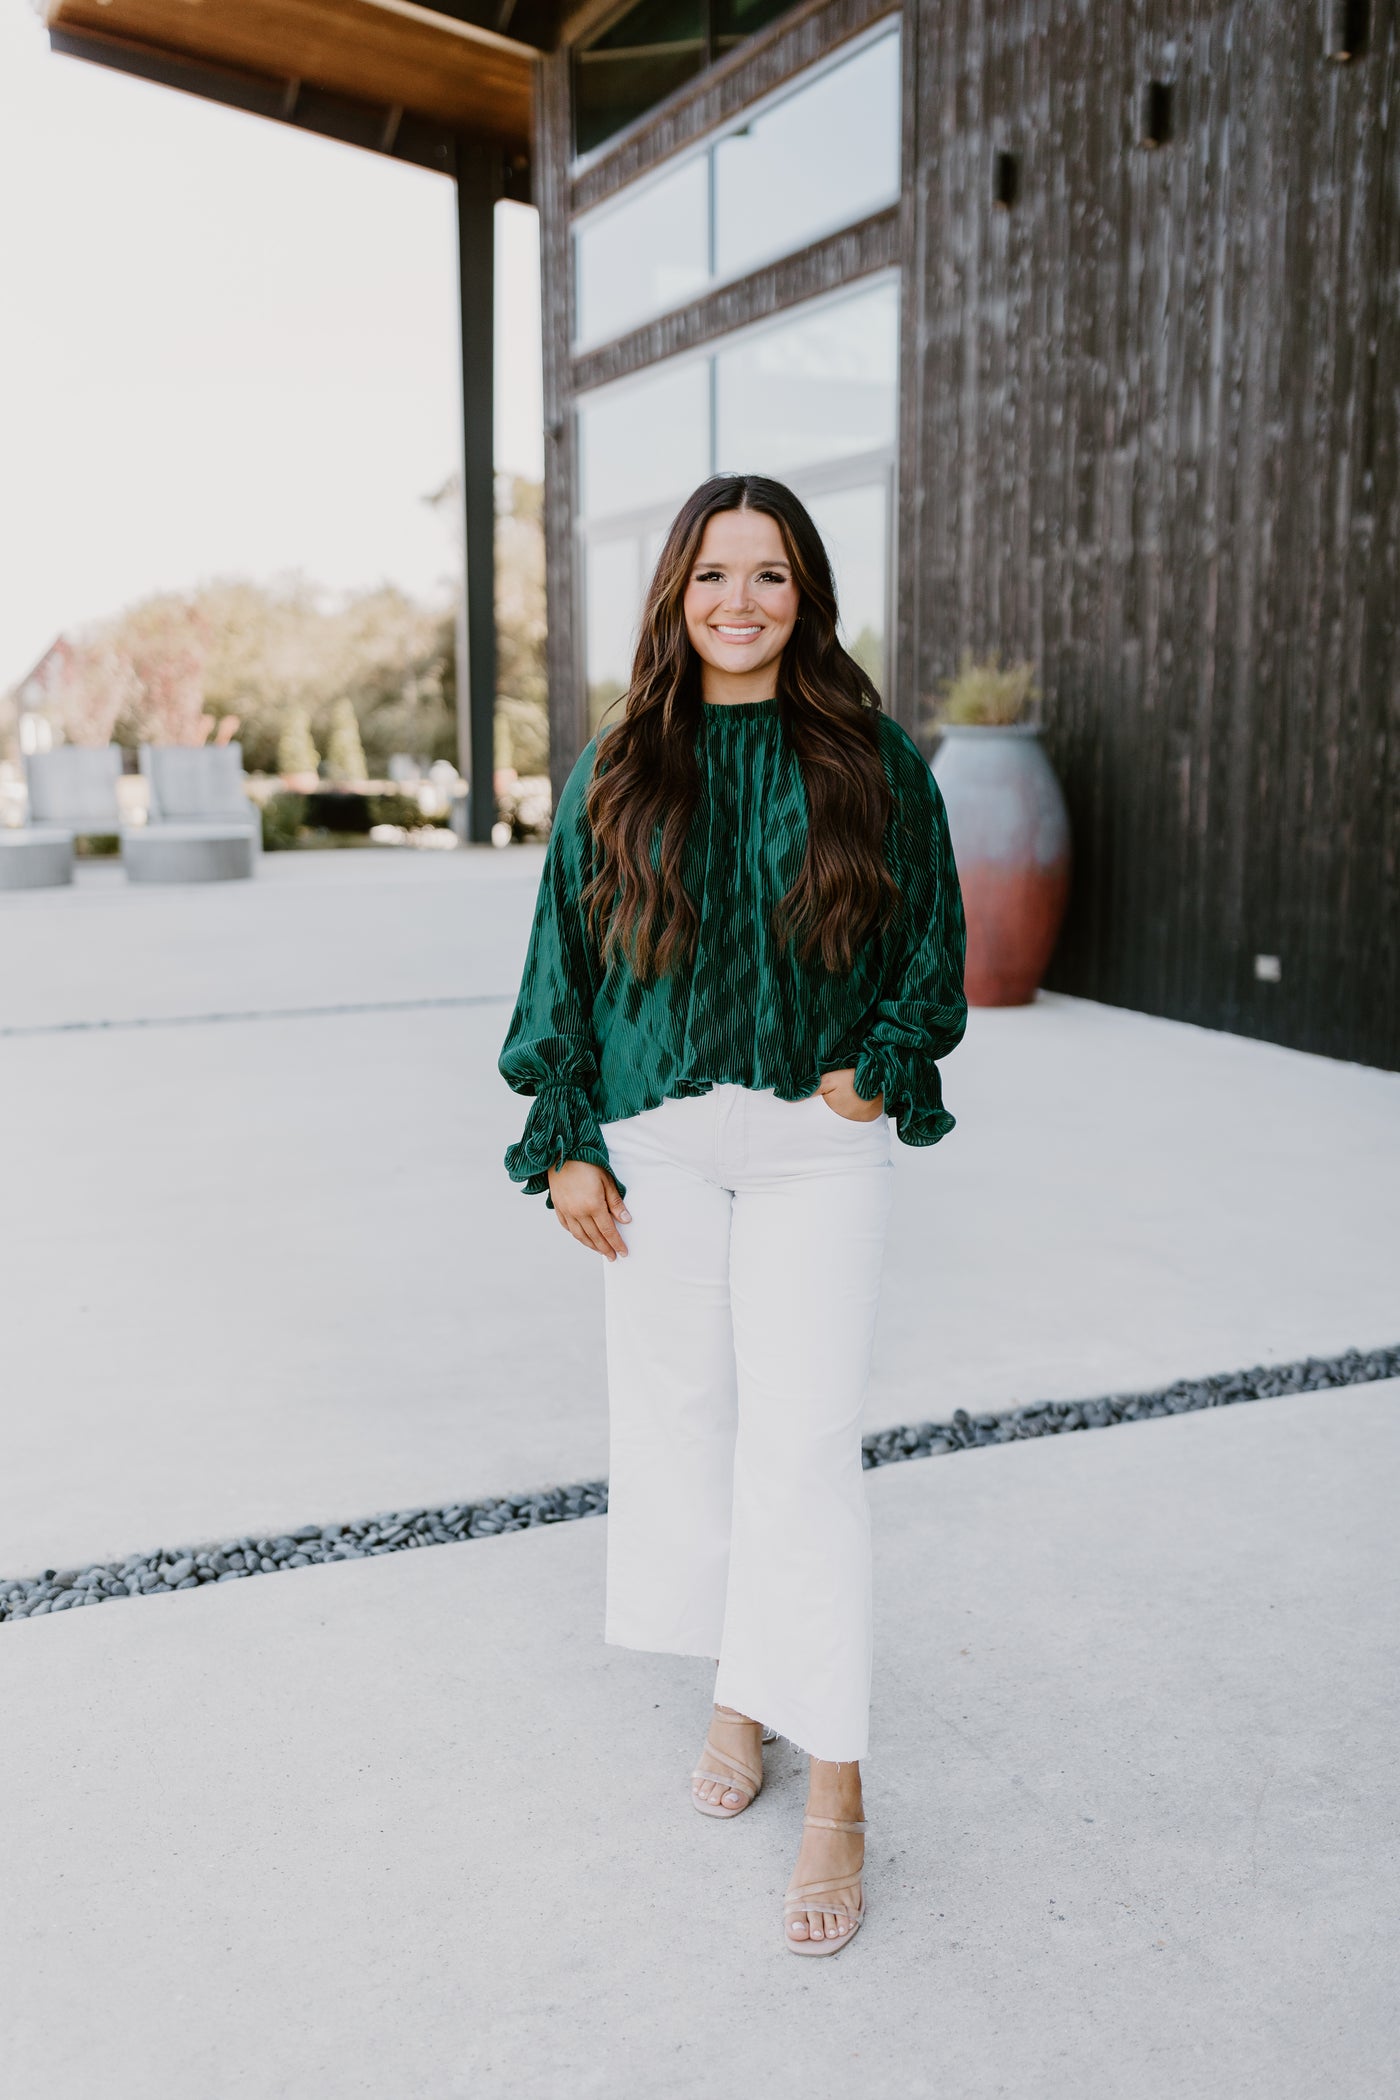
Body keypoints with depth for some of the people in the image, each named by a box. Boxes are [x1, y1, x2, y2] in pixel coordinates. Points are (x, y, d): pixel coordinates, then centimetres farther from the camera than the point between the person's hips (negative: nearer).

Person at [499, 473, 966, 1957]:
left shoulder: (871, 763, 1)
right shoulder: (617, 773, 4)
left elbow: (934, 933, 8)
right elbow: (565, 959, 7)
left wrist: (884, 1064, -8)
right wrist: (562, 1143, 1)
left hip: (816, 1142, -2)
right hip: (656, 1142, 2)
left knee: (801, 1443, -6)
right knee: (679, 1419, 9)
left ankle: (835, 1793, 4)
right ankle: (739, 1691, 31)